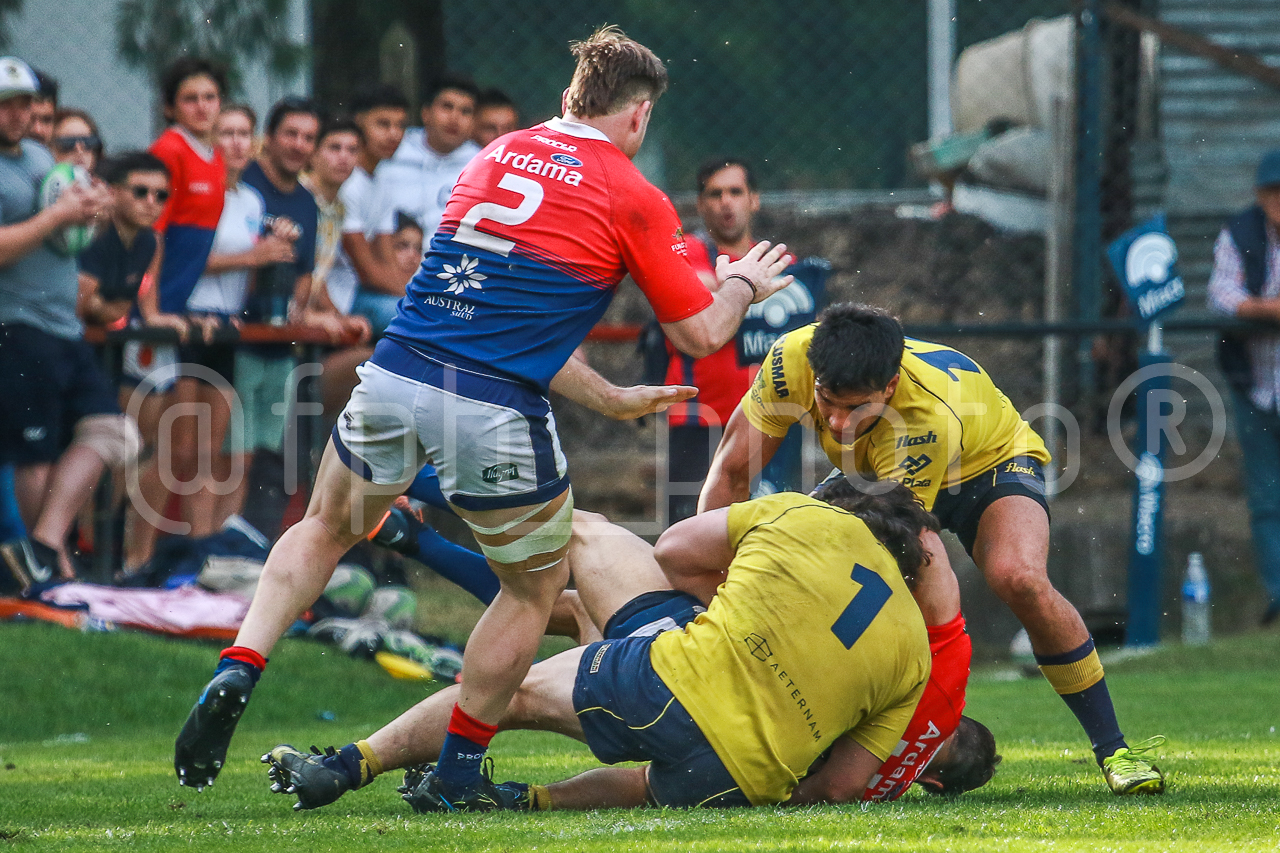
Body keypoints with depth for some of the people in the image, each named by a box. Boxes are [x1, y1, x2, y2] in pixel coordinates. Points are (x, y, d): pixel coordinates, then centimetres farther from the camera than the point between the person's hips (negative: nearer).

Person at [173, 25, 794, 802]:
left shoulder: (497, 158, 18)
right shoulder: (632, 198, 1)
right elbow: (700, 334, 6)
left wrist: (611, 399, 31)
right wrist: (742, 286, 28)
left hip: (393, 379, 5)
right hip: (495, 415, -5)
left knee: (326, 530, 28)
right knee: (537, 584, 20)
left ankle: (234, 679, 9)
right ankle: (458, 771, 21)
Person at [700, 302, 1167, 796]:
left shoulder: (931, 417, -43)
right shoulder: (791, 360, -32)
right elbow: (732, 470, -22)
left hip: (988, 464, -5)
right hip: (875, 478, 5)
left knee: (1019, 578, -34)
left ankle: (1112, 750, -19)